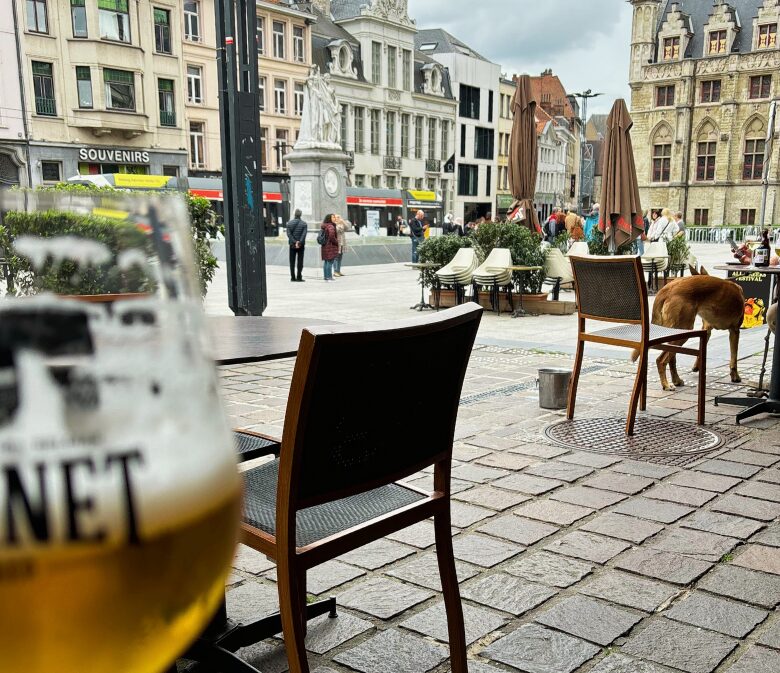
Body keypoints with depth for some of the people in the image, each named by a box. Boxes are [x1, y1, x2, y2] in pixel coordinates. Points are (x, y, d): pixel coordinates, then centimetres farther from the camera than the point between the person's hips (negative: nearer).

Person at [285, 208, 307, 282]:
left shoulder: (289, 223, 1)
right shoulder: (304, 224, -4)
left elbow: (289, 234, -8)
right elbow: (304, 234, -14)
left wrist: (295, 242, -12)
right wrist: (299, 242, -18)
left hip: (292, 245, 1)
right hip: (301, 246, -1)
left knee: (292, 262, 7)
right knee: (300, 262, 3)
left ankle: (293, 277, 6)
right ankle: (299, 277, 0)